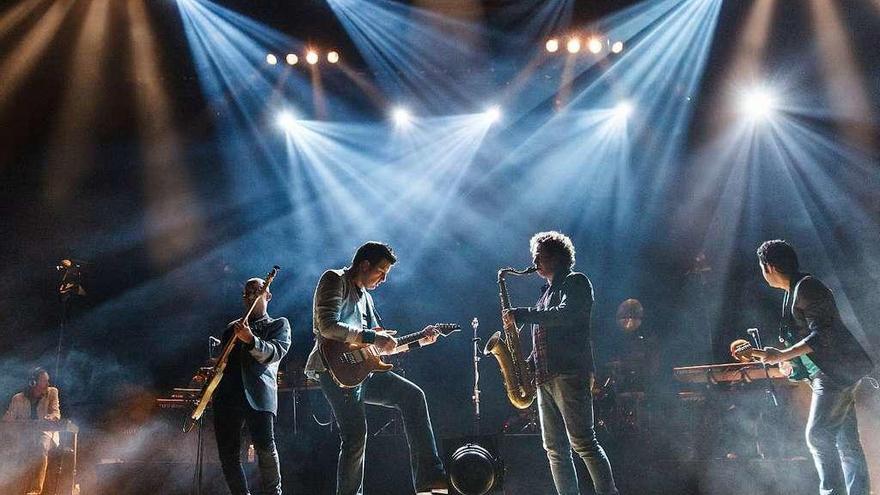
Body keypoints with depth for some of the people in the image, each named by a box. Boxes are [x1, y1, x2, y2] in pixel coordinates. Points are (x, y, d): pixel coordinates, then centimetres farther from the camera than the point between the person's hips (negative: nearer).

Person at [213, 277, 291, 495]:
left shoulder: (278, 324, 14)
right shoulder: (233, 327, 28)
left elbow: (276, 353, -6)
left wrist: (251, 340, -23)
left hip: (259, 395, -5)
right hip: (227, 393, 5)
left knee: (265, 448, -21)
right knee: (228, 453, -3)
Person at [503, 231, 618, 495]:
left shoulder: (575, 282, 1)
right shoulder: (548, 292, 25)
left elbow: (566, 315, -19)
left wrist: (522, 315, -18)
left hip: (570, 373, -8)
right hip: (545, 377, 9)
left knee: (582, 441, -13)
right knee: (555, 449, 4)